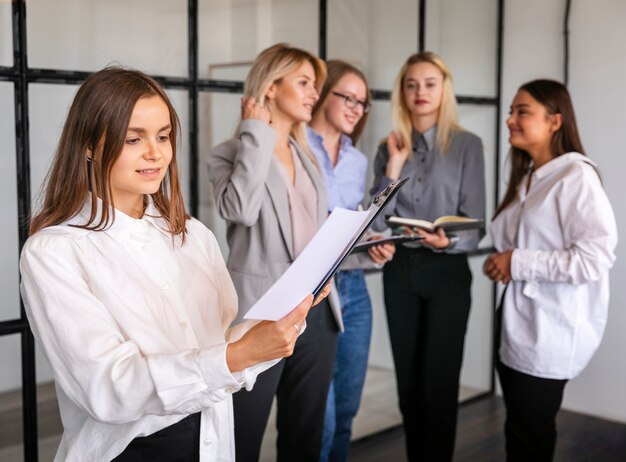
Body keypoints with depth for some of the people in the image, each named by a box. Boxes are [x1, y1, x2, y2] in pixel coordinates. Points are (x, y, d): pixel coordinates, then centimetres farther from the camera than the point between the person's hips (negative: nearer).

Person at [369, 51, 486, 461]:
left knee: (439, 384, -1)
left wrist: (448, 241, -26)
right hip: (400, 270, 4)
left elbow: (475, 224, -6)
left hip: (446, 271, -3)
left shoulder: (467, 144, -3)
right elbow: (376, 221, -2)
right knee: (408, 381, 11)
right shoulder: (390, 147, 7)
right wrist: (393, 167, -10)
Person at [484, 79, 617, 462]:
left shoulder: (576, 177, -15)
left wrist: (519, 263, -20)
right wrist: (503, 263, 3)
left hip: (549, 336, -8)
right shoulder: (526, 178, 14)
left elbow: (596, 257, -25)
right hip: (519, 327, 8)